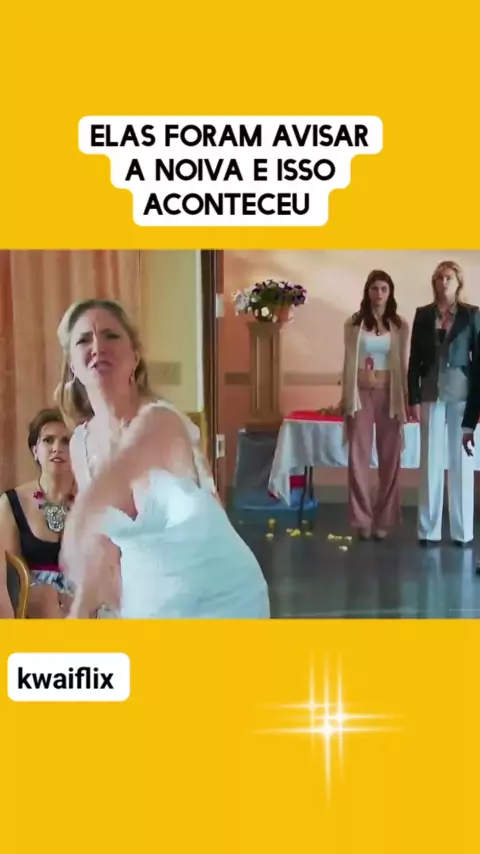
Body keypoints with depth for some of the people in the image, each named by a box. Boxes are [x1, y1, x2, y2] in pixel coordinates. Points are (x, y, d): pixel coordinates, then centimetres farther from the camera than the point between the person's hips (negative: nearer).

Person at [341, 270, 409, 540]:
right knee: (359, 457, 1)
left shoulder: (400, 325, 4)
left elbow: (402, 364, 7)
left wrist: (405, 398, 3)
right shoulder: (354, 323, 3)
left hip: (389, 394, 1)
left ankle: (384, 519, 13)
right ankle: (362, 519, 10)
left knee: (390, 457, 3)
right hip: (361, 394, 0)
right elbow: (349, 362, 5)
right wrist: (345, 397, 4)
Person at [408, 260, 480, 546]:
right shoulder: (423, 314, 6)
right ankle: (429, 529, 9)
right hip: (431, 393, 1)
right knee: (431, 461, 3)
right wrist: (414, 398, -2)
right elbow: (415, 359, 5)